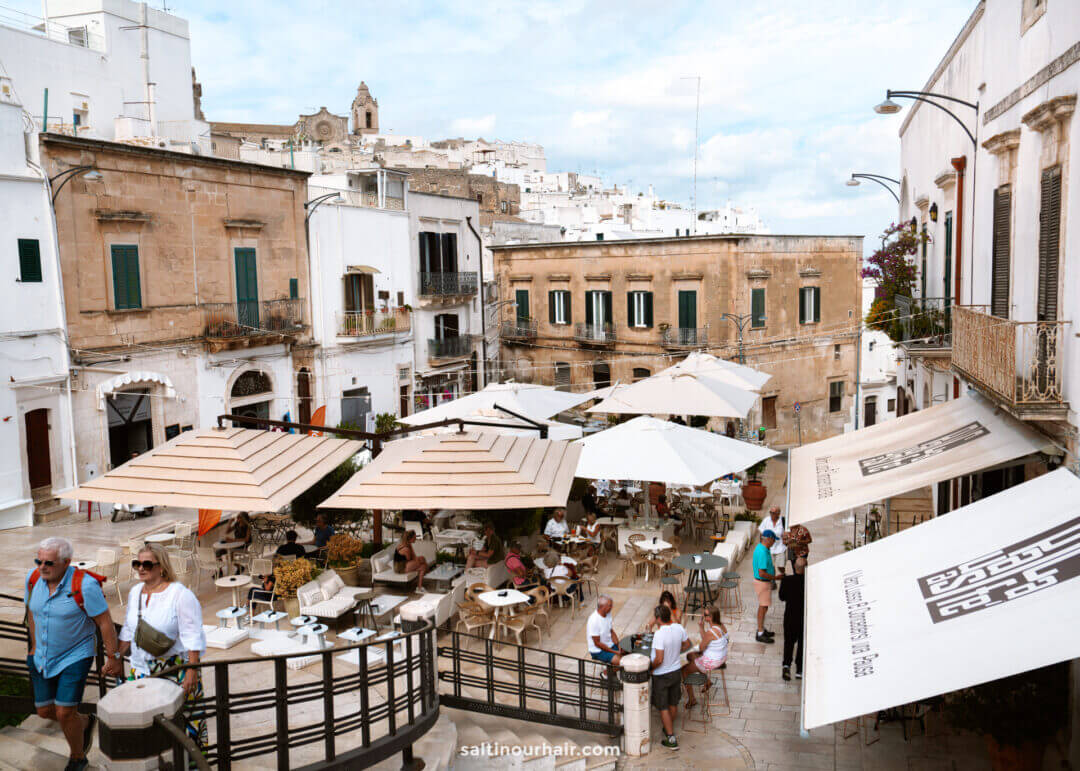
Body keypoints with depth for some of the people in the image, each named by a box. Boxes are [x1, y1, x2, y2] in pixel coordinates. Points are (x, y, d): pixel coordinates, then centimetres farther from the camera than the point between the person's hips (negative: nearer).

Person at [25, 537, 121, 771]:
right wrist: (35, 646, 18)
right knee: (45, 711, 12)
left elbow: (105, 622, -18)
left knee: (64, 713, -7)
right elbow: (32, 612, 10)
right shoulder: (33, 578, -9)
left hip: (75, 656, -6)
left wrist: (113, 659, -14)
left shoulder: (84, 585, -26)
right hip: (43, 658, 6)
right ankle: (85, 723, 42)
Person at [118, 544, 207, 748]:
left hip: (176, 669, -6)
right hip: (142, 668, 6)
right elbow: (128, 630, 21)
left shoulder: (181, 595, -15)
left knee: (183, 714, -2)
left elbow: (192, 637, -16)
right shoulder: (135, 592, 8)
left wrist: (192, 671, -20)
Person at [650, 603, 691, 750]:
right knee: (673, 704, 23)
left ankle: (672, 739, 12)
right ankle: (669, 729, 42)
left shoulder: (659, 634, -30)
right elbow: (687, 645, 7)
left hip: (662, 675, -6)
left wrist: (650, 668, -12)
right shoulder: (679, 628, -10)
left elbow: (659, 659, -30)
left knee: (663, 707, 9)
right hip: (676, 671, 6)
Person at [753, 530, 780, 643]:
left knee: (763, 607, 20)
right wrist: (775, 577, -18)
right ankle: (760, 634, 8)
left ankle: (761, 629, 32)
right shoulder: (762, 553, -28)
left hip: (765, 582, 10)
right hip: (763, 582, -10)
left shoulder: (761, 546, 4)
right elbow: (762, 573, -29)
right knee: (763, 607, -1)